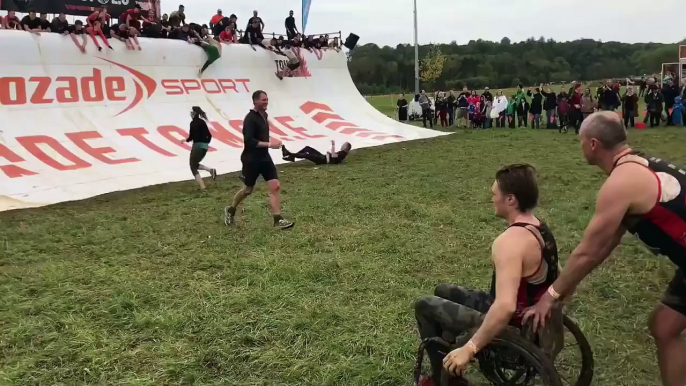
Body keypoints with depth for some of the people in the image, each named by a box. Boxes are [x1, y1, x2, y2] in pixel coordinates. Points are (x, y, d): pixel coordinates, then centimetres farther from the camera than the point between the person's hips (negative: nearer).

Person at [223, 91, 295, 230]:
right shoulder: (250, 118, -18)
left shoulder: (264, 115, 8)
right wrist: (269, 144, -29)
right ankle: (230, 211, 34)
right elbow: (249, 141, -27)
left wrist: (270, 143, 12)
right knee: (248, 190, 10)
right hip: (251, 159, -7)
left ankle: (278, 220, -2)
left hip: (264, 157, 7)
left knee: (275, 187, -5)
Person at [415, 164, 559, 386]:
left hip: (508, 329, -9)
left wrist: (470, 348, -32)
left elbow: (505, 307, -40)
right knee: (443, 292, 23)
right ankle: (452, 367, 31)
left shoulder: (510, 241, -32)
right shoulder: (540, 229, 0)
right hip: (530, 322, 9)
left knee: (424, 306, 5)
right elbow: (555, 277, 16)